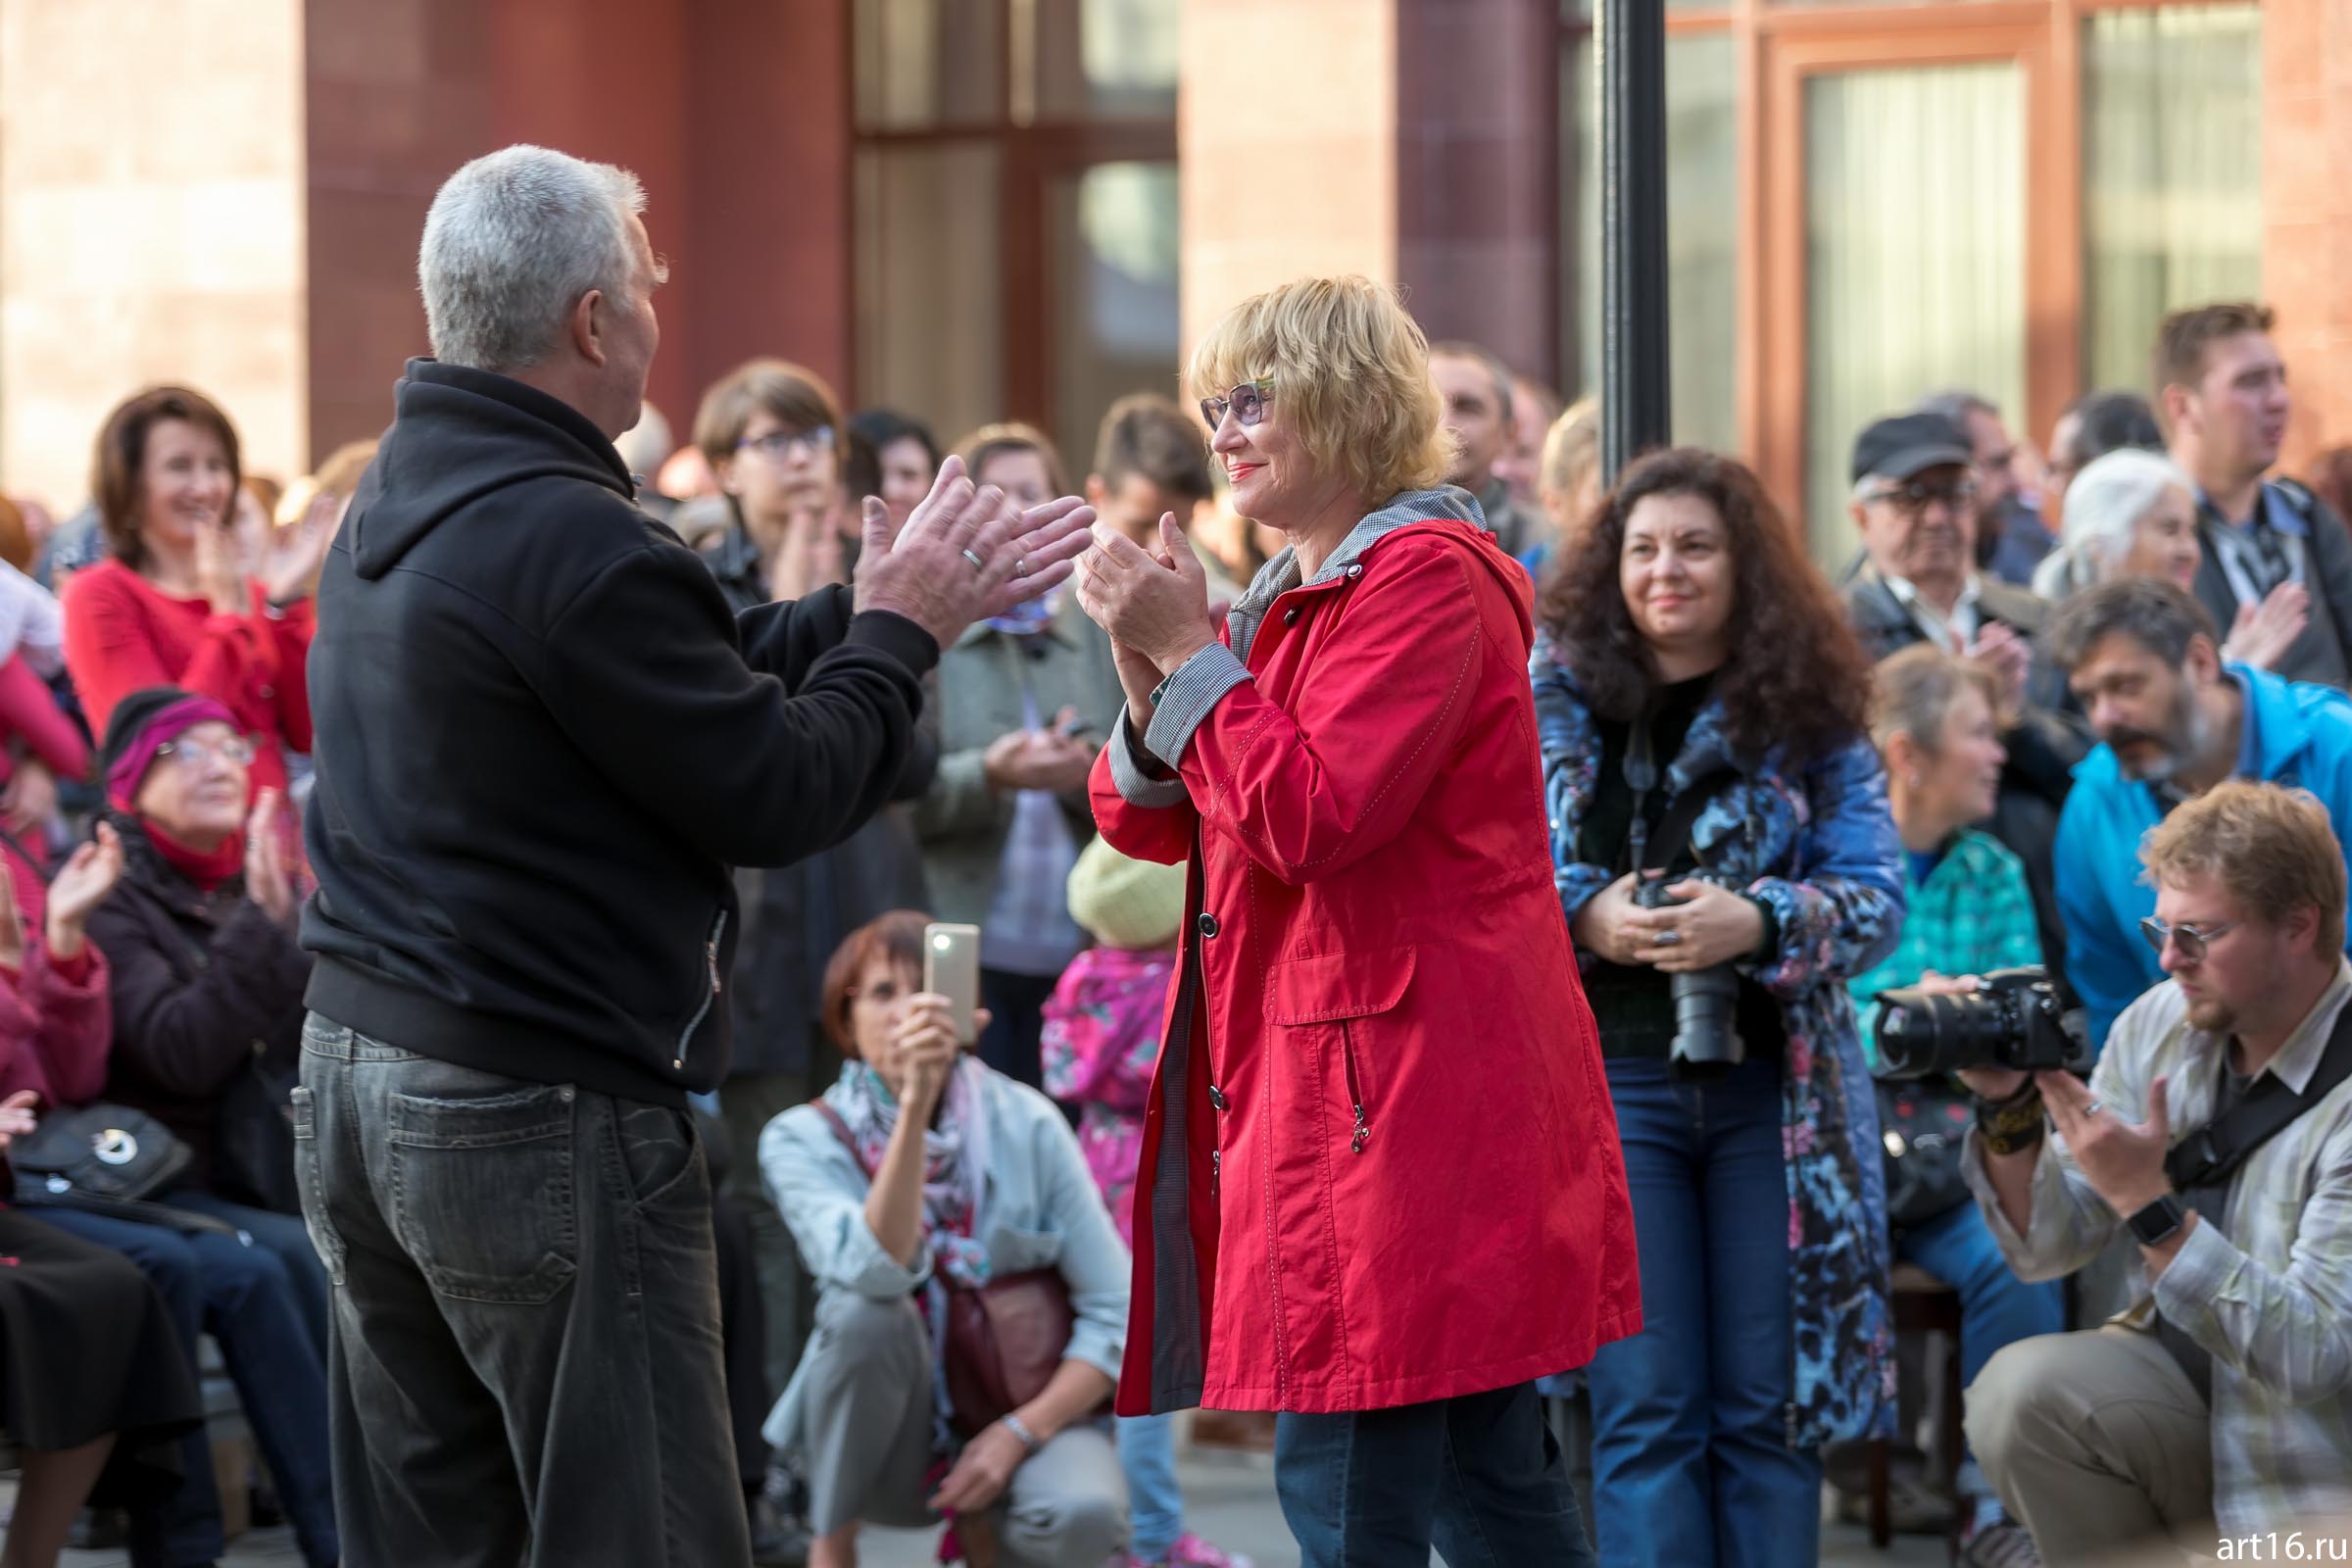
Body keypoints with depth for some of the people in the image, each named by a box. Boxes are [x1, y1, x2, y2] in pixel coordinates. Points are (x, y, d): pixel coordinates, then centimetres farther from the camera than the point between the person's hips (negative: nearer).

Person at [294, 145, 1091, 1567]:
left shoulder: (395, 505, 11)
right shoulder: (574, 544, -19)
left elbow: (705, 681, 14)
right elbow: (777, 795, -14)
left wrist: (890, 603, 15)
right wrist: (899, 630, 1)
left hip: (356, 1074, 10)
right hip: (539, 1114, -10)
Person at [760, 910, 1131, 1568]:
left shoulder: (1025, 1124, -7)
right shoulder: (803, 1139, -10)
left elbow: (1117, 1315, -6)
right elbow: (879, 1270, -30)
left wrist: (1020, 1433, -18)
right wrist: (914, 1103, -39)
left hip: (1022, 1410, 0)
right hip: (891, 1443, 0)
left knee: (1081, 1514, -34)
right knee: (866, 1310, -32)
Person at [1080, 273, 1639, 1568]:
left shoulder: (1427, 580, -10)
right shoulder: (1292, 597, 20)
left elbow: (1308, 815, -20)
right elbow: (1144, 819, 16)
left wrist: (1191, 654, -12)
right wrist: (1147, 670, -3)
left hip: (1403, 1089, -10)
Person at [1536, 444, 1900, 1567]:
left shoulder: (1809, 718, 6)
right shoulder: (1551, 696, 6)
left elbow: (1878, 894, 0)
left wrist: (1758, 925, -19)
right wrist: (1582, 915, -15)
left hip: (1775, 1085, 1)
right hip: (1609, 1071, -1)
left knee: (1770, 1407, 4)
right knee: (1647, 1411, -2)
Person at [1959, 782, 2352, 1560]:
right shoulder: (2160, 1023, -1)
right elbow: (2044, 1247, 2)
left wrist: (2150, 1205, -31)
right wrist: (2007, 1109, -16)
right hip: (2185, 1385, 6)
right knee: (2018, 1389, -21)